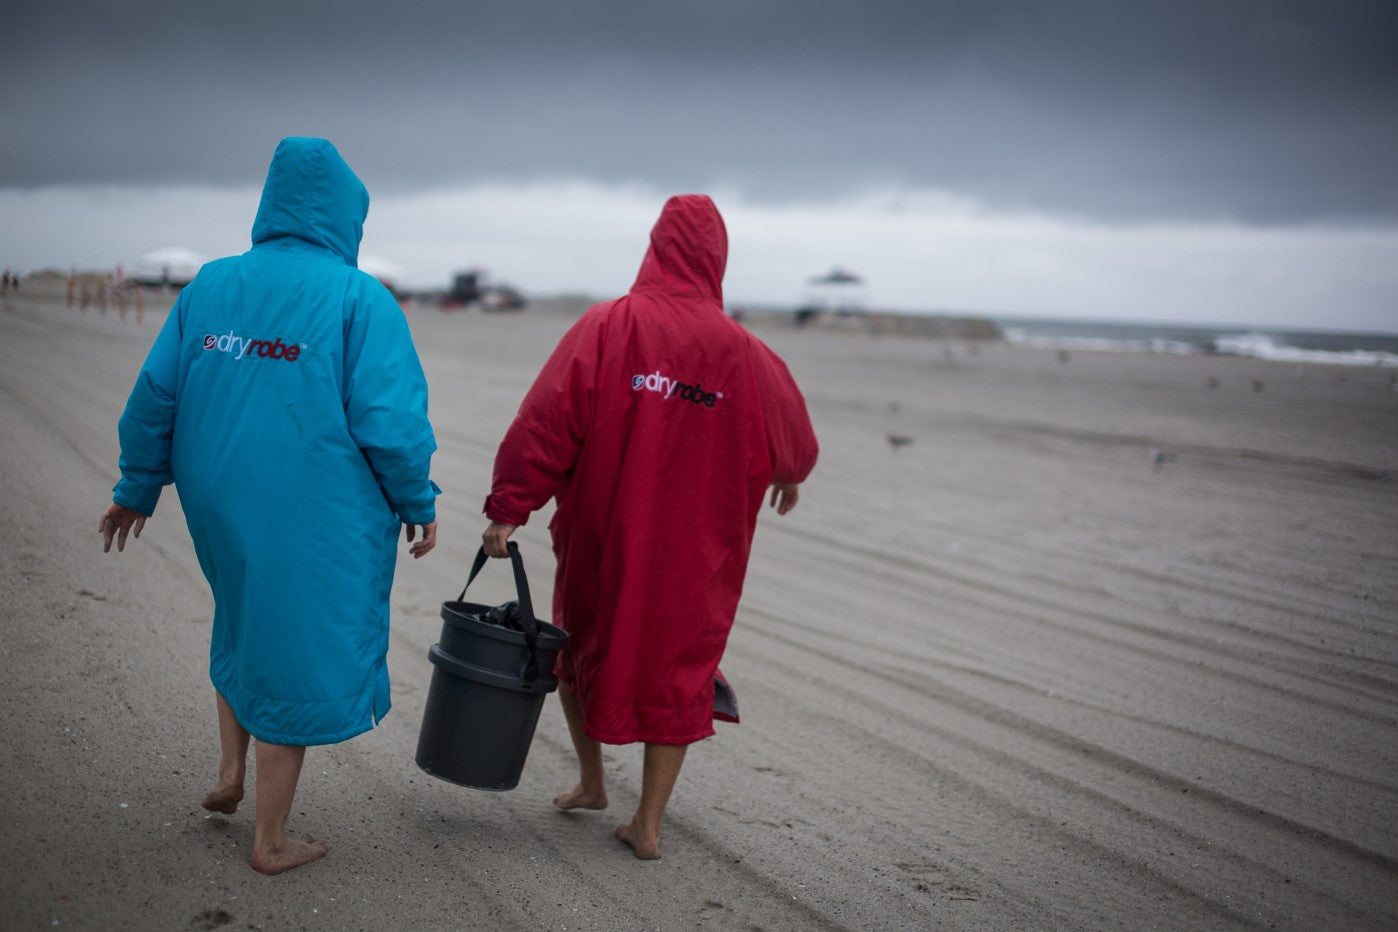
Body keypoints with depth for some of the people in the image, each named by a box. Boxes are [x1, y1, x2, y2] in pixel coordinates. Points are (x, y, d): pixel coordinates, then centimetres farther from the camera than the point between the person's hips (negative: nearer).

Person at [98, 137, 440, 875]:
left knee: (245, 623, 31)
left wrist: (137, 489, 17)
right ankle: (271, 841, 21)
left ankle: (231, 771, 34)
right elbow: (389, 421, -17)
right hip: (317, 521, -5)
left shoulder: (210, 285, 3)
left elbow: (155, 397, 5)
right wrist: (418, 504, -2)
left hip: (221, 509, 5)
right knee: (294, 656, 8)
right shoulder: (360, 300, -12)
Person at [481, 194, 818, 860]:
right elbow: (793, 441, 9)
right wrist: (789, 477, 31)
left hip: (602, 536, 0)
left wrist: (507, 509, -10)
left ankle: (591, 781, 36)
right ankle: (648, 823, 18)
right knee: (677, 669, 13)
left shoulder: (608, 327, -11)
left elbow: (546, 422, -16)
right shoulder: (743, 351, -5)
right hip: (694, 550, 1)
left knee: (580, 647, 23)